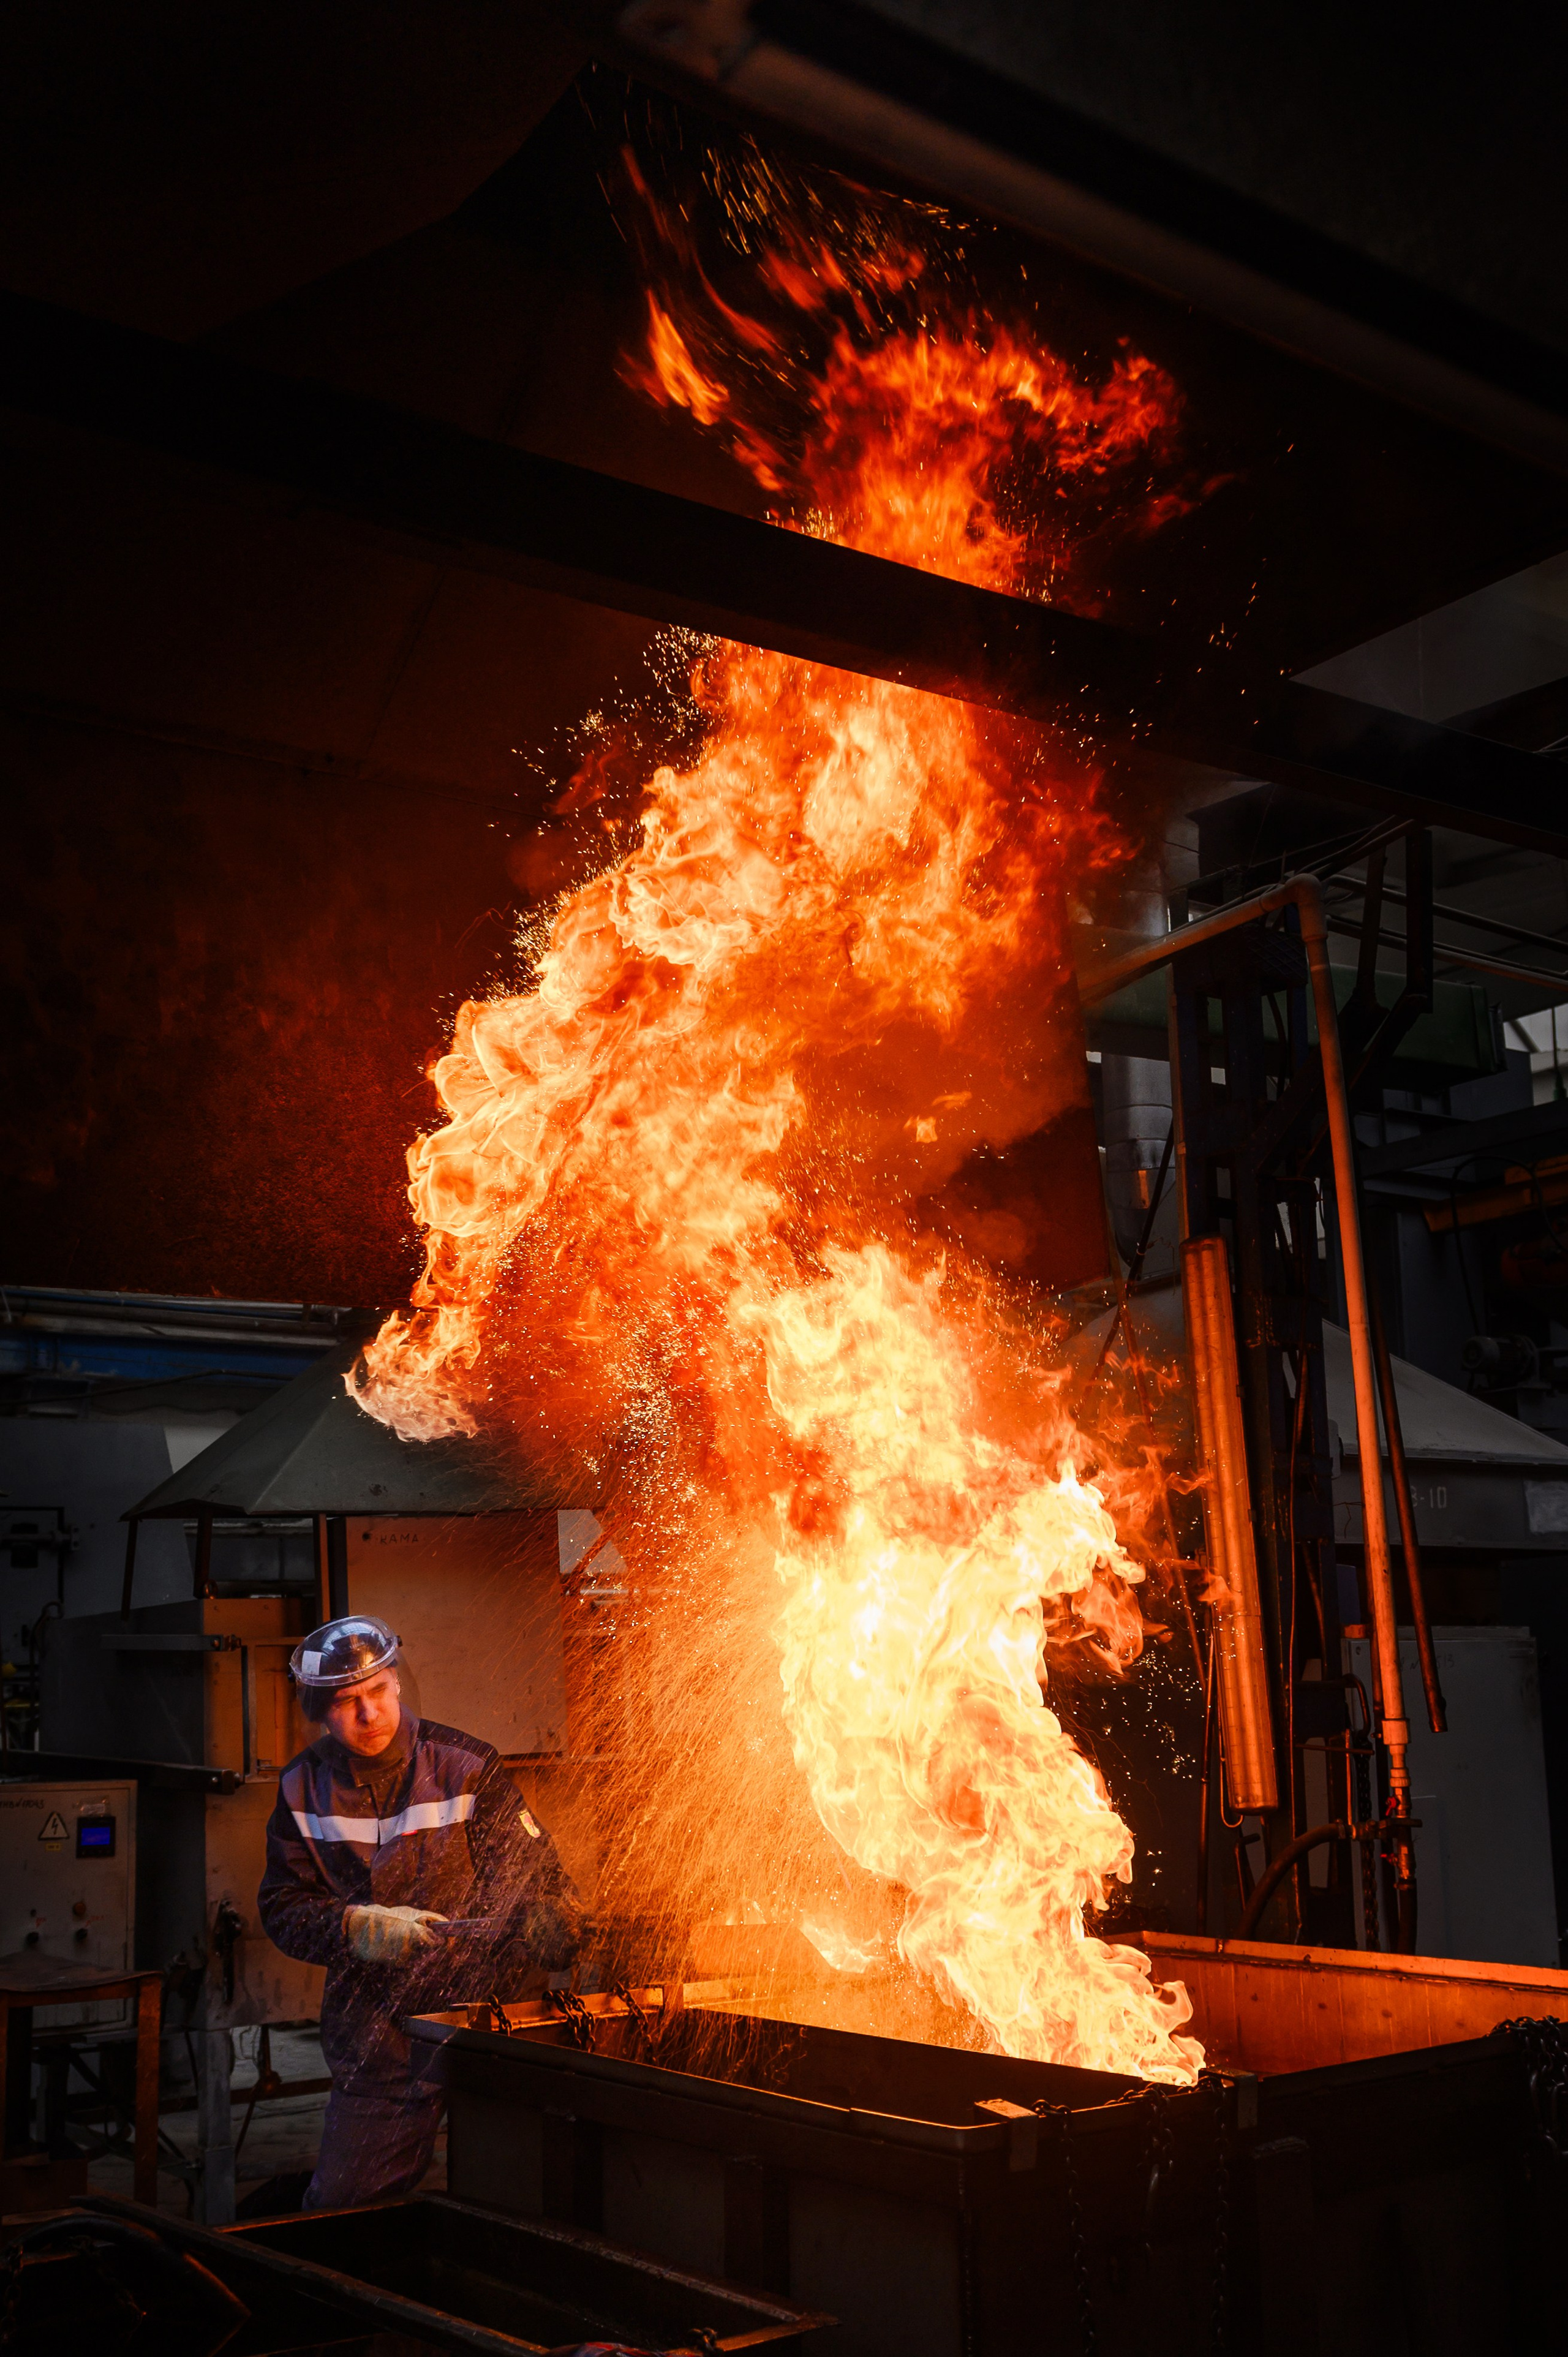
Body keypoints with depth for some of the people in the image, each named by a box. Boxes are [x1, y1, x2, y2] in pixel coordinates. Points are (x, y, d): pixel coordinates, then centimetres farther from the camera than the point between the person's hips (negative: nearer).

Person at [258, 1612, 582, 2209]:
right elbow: (283, 1908, 0)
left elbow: (535, 1878, -9)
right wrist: (359, 1929, -18)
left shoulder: (467, 1768, -8)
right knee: (345, 2201, 9)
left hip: (480, 2009, -2)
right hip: (374, 2030, 3)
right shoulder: (304, 1788, 2)